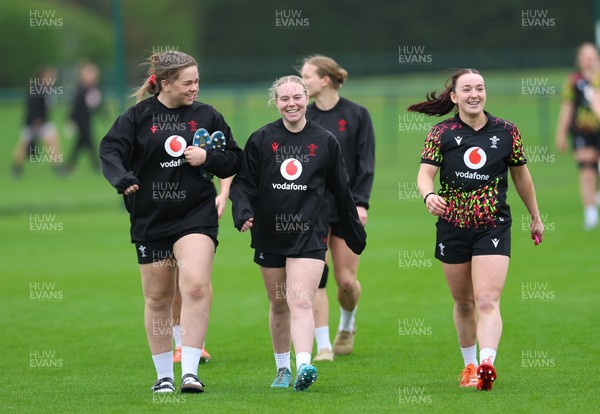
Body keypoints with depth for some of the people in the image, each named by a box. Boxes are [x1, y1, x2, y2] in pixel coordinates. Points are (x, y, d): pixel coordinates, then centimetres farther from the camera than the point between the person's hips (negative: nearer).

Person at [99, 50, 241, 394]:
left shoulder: (207, 115, 5)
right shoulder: (139, 116, -1)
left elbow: (235, 160, 10)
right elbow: (110, 150, -9)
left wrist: (207, 158, -10)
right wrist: (122, 179, -28)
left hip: (196, 215, -1)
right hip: (150, 220, 1)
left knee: (196, 285, -20)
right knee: (158, 297, 8)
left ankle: (190, 371, -19)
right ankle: (164, 375, 21)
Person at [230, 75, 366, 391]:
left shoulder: (325, 141, 4)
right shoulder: (261, 140, 3)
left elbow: (341, 190, 11)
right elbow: (243, 182, 2)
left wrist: (354, 232, 17)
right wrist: (243, 212, -18)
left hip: (309, 235, -2)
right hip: (269, 234, 2)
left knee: (301, 301, -17)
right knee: (278, 305, 13)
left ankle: (304, 366, -30)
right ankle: (282, 369, 27)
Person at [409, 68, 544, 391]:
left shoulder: (506, 132, 2)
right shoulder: (441, 133, 0)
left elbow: (521, 176, 15)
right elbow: (425, 174, -9)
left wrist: (535, 217, 23)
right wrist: (429, 196, -32)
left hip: (493, 228, -1)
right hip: (453, 228, 1)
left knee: (487, 301, -16)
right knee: (463, 303, 13)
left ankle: (487, 364, -30)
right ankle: (469, 364, 30)